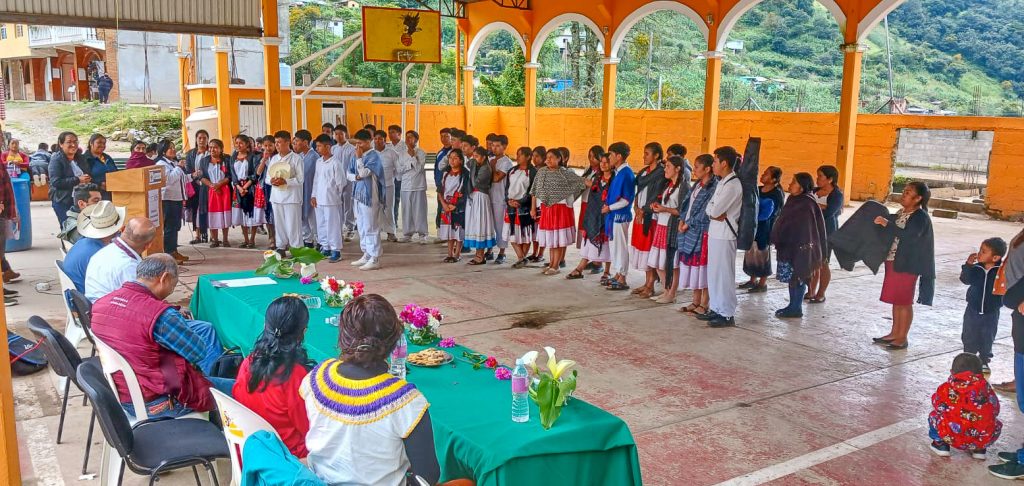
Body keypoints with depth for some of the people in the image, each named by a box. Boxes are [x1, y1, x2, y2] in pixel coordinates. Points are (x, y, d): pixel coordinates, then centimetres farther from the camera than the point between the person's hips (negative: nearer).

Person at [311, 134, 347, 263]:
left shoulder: (335, 163, -12)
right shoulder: (318, 162, 10)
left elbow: (341, 182, -9)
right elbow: (316, 180, 14)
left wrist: (335, 195, 0)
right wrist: (314, 196, 9)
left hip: (331, 200, -7)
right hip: (318, 200, 7)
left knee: (332, 225, -3)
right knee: (321, 225, 13)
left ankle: (336, 251, 4)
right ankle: (325, 248, 24)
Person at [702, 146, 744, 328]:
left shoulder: (733, 185, -16)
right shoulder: (723, 182, 14)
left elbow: (715, 210, -20)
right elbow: (710, 208, 11)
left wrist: (714, 212, 1)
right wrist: (716, 213, -8)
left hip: (724, 234, -9)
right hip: (714, 232, 9)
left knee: (724, 274, -4)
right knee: (713, 272, 14)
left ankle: (727, 315, 4)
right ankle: (715, 309, 24)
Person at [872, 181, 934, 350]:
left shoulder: (921, 217, -15)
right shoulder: (901, 213, 10)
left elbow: (908, 235, -31)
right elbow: (891, 233, 23)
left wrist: (887, 224, -31)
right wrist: (884, 221, 9)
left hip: (907, 265, -8)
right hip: (893, 262, 8)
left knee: (904, 301, 0)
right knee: (896, 300, 15)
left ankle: (902, 338, 9)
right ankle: (894, 333, 25)